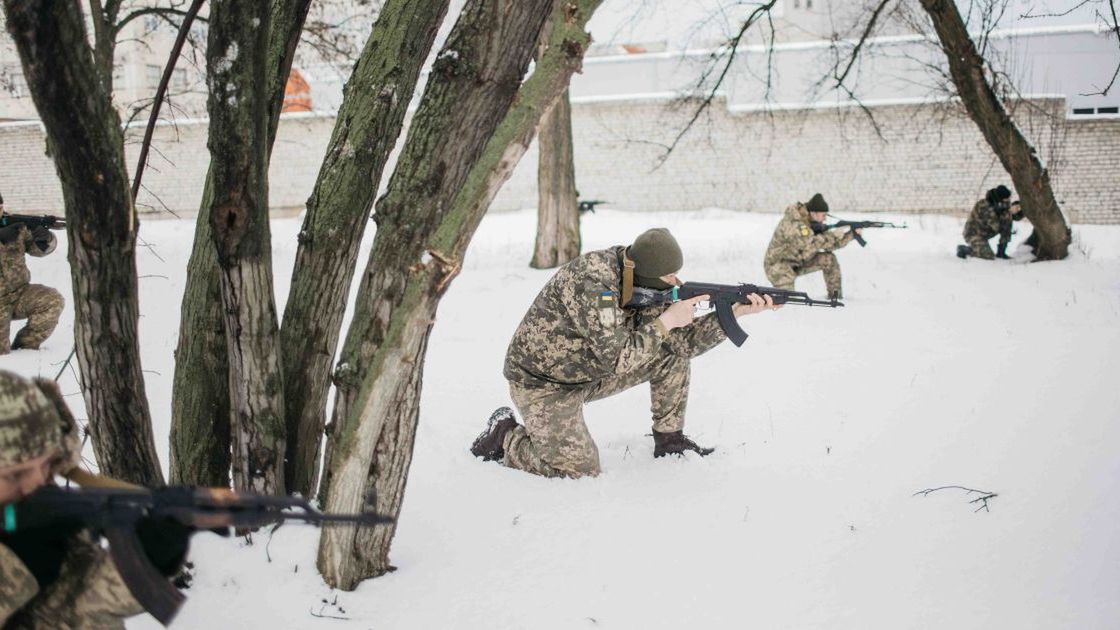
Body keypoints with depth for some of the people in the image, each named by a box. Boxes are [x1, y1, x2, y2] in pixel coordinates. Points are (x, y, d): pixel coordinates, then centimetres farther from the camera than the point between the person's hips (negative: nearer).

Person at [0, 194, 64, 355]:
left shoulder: (15, 226, 2)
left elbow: (39, 249, -2)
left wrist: (46, 239, -25)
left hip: (19, 293, 4)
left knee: (54, 300, -22)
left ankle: (25, 345, -4)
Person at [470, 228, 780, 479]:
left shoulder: (644, 284, -7)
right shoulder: (592, 283, -33)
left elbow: (684, 342, -5)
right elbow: (617, 359, -34)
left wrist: (736, 312, -15)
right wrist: (666, 321, -26)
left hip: (591, 371, 8)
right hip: (543, 383, -8)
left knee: (671, 354, -2)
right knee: (582, 469, -15)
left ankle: (669, 439, 11)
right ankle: (507, 435, 7)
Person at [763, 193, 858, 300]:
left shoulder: (814, 223, -3)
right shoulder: (793, 223, -30)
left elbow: (830, 243, 1)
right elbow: (811, 244, -40)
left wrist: (852, 234, -9)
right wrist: (833, 235, -31)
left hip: (798, 263, 8)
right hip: (777, 265, -8)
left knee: (829, 258, -5)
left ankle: (835, 294, 7)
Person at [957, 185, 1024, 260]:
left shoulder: (1003, 204, -7)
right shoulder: (985, 206, -31)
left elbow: (1017, 217, 2)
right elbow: (997, 226, -32)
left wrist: (1018, 210, -20)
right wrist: (1009, 213, -31)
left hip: (985, 233, 8)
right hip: (974, 233, -8)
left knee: (1008, 222, -9)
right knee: (989, 256, -24)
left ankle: (1001, 252, 0)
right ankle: (964, 249, 0)